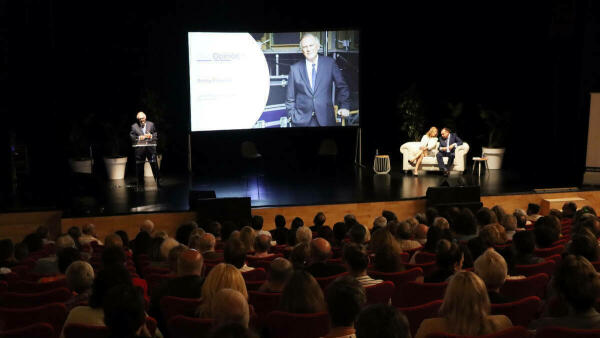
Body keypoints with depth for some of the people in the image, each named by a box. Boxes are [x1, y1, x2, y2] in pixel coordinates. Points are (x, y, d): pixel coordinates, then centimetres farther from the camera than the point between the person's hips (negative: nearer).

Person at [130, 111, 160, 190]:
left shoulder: (151, 124, 11)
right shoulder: (134, 126, 6)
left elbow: (156, 134, 13)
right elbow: (131, 136, 2)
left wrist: (151, 136, -6)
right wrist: (139, 137, -12)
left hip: (151, 147, 1)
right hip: (139, 149, -1)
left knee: (154, 165, -1)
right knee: (139, 166, 3)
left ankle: (158, 182, 9)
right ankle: (140, 184, 14)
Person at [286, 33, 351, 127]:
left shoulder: (329, 63, 3)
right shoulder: (295, 68, 3)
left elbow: (341, 86, 8)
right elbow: (290, 97, 7)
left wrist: (344, 106, 0)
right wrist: (291, 115, 0)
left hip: (325, 119, 0)